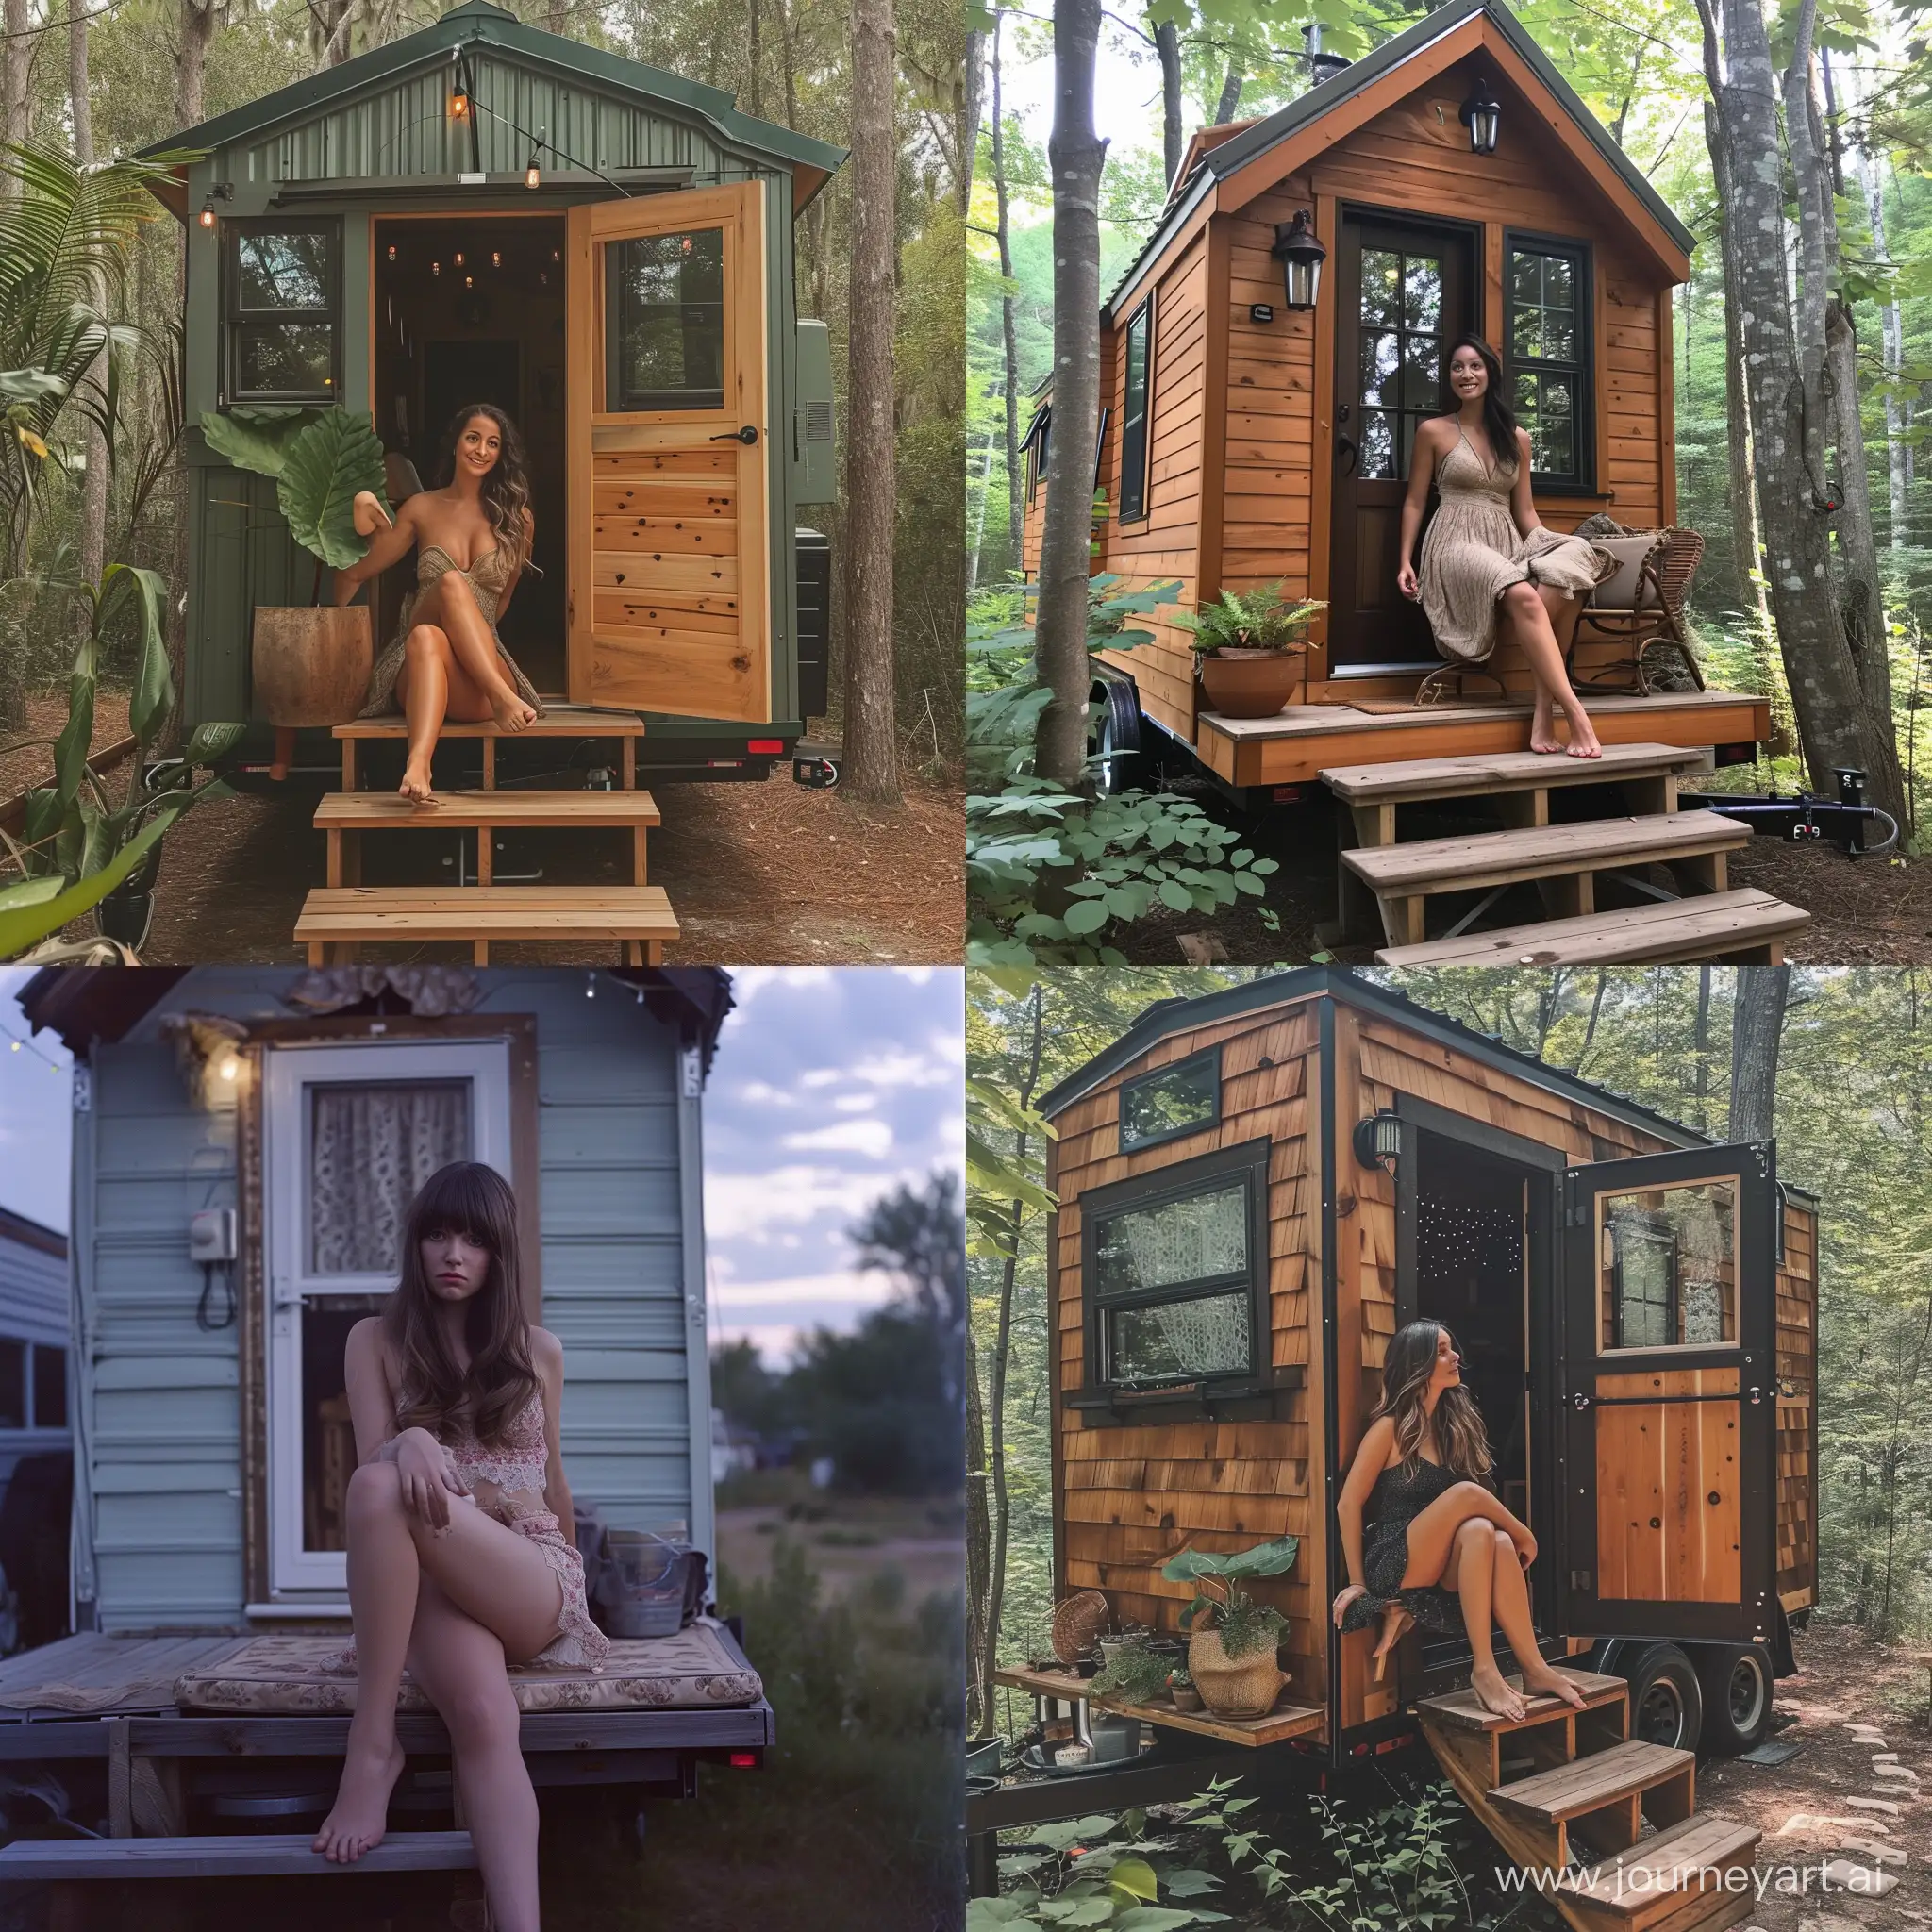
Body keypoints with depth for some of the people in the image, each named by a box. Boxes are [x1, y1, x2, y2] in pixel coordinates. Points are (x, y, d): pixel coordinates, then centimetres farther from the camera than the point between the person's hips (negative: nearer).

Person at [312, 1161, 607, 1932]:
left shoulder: (538, 1350, 14)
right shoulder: (376, 1340, 10)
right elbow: (374, 1468, -1)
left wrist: (570, 1572, 34)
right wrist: (409, 1442, -24)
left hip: (534, 1580, 0)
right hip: (433, 1582, 0)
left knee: (384, 1489, -34)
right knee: (483, 1716, -38)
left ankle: (373, 1746, -31)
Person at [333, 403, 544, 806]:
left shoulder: (516, 519, 13)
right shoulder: (422, 509, 13)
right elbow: (354, 574, 18)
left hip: (476, 687, 0)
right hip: (416, 670, 0)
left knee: (427, 637, -36)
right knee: (452, 582, -35)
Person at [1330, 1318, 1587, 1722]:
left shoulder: (1454, 1424, 13)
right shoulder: (1390, 1428, -4)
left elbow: (1451, 1513, 13)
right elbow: (1348, 1505, -6)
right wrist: (1357, 1583, -8)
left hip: (1437, 1574, 4)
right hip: (1391, 1564, -4)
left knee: (1486, 1534, -30)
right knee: (1466, 1493, -29)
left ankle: (1533, 1668, -35)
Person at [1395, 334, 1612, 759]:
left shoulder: (1516, 438, 17)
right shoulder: (1433, 432, 7)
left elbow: (1524, 510, 17)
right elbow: (1414, 503, 8)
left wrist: (1548, 552, 2)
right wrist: (1405, 561, -4)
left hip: (1508, 546, 5)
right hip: (1457, 545, -4)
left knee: (1569, 568, -32)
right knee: (1523, 596, -37)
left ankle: (1545, 706, -35)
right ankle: (1574, 712, -44)